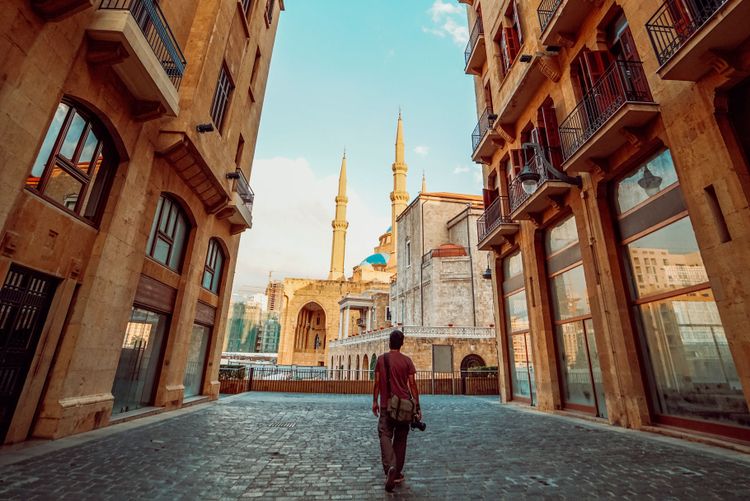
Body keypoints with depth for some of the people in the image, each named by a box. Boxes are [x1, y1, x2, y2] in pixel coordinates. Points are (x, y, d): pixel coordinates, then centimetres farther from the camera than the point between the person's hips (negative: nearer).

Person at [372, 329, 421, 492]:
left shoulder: (381, 359, -1)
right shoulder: (407, 360, -3)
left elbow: (377, 382, 1)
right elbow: (412, 384, -3)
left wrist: (375, 401, 13)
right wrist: (417, 406, 3)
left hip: (386, 405, -1)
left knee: (385, 435, 2)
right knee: (400, 438, 13)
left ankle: (390, 467, -20)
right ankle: (397, 473, 21)